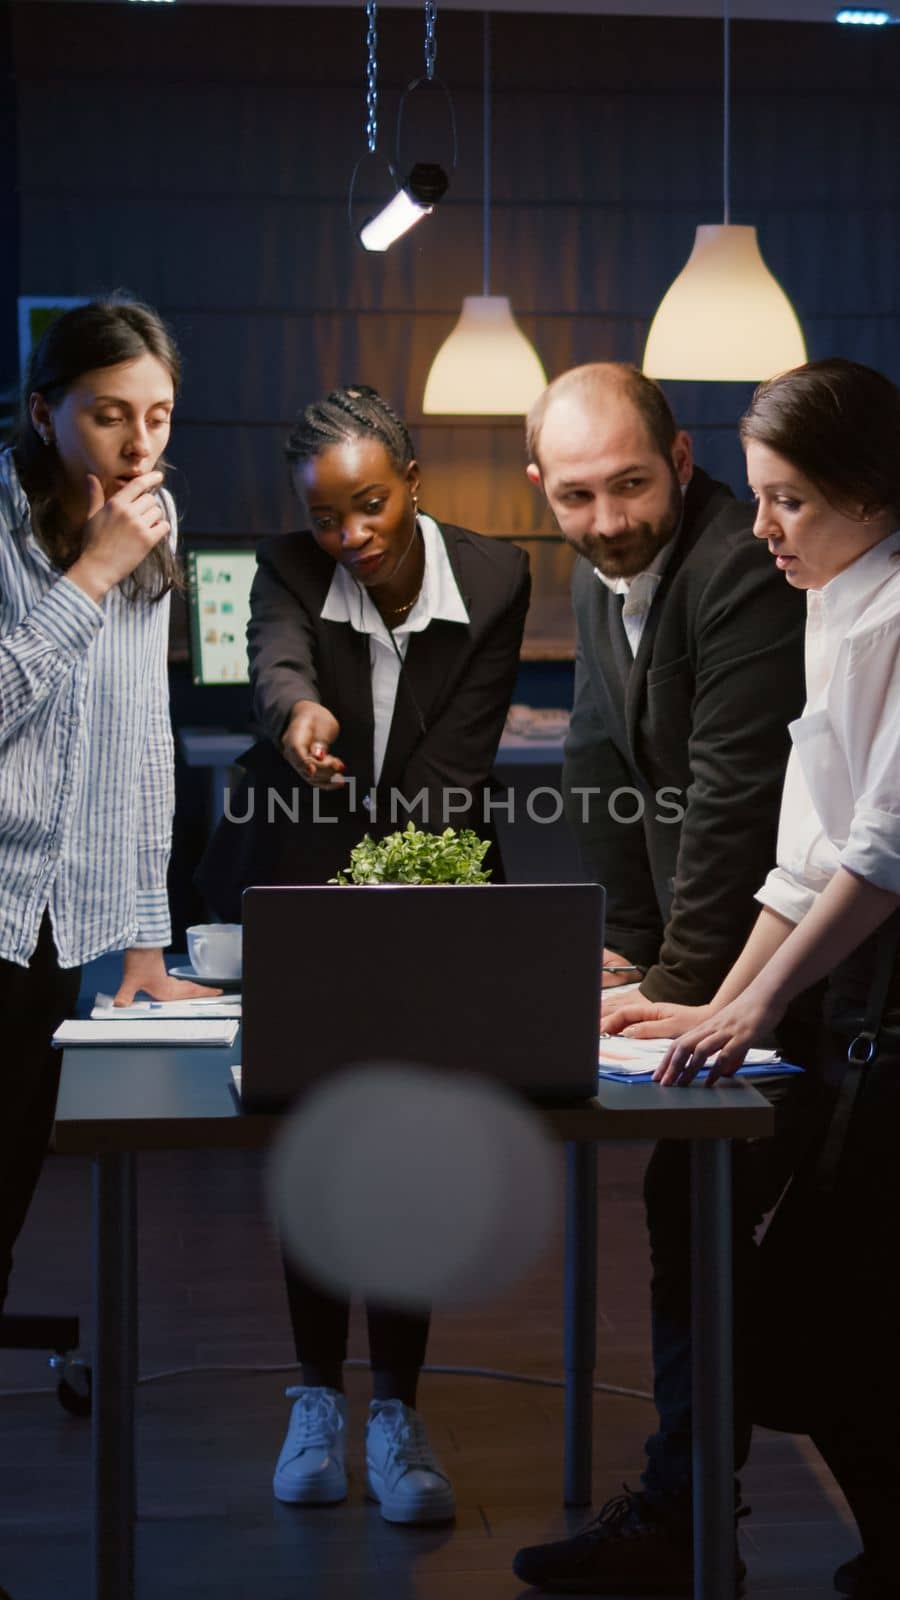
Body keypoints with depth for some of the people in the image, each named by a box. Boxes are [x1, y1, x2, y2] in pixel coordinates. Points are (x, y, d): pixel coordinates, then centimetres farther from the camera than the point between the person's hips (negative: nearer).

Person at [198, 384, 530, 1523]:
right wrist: (297, 708, -59)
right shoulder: (289, 570, -12)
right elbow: (274, 655, -35)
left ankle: (395, 1410, 6)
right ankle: (317, 1398, 16)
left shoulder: (492, 579, -12)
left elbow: (457, 765, -16)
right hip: (292, 885, 0)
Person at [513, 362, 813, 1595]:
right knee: (689, 1214, 11)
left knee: (701, 1215, -8)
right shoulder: (601, 577, 9)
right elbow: (605, 766, 15)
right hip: (702, 953, 9)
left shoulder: (739, 573, -22)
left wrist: (677, 984, -19)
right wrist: (631, 943, 9)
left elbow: (731, 801, -24)